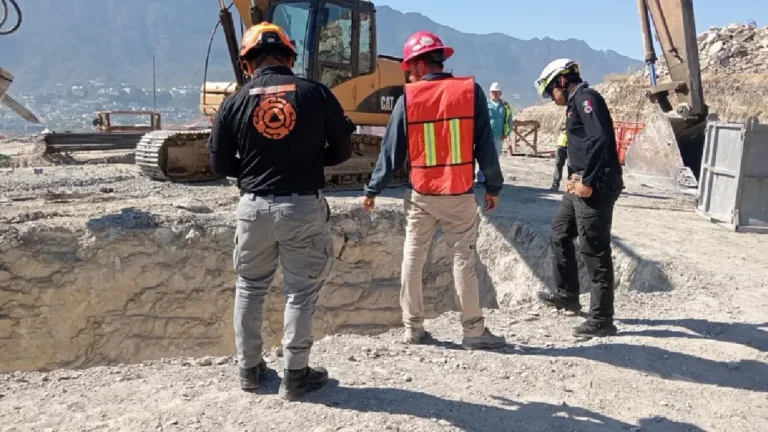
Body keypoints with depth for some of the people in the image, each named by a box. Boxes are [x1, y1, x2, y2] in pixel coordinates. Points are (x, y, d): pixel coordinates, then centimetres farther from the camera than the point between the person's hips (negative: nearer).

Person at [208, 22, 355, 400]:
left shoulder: (234, 103, -3)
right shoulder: (316, 94, -5)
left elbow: (220, 165, 2)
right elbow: (343, 149, 3)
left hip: (254, 207, 2)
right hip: (303, 207, -1)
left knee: (249, 289, 19)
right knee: (301, 292, 10)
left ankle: (249, 369, 29)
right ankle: (295, 375, 17)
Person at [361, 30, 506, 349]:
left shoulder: (408, 98, -4)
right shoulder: (471, 91, -4)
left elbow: (391, 150, 0)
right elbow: (485, 145, -2)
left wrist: (372, 189, 10)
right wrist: (493, 186, 8)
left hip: (420, 194, 1)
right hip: (460, 194, 0)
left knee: (412, 259, 12)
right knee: (464, 260, 7)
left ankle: (412, 328, 19)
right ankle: (474, 331, 12)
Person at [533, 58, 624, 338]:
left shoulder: (585, 98, -10)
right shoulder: (576, 103, 20)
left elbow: (601, 140, -22)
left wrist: (588, 181, -20)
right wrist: (575, 177, 9)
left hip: (596, 187, -11)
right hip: (582, 184, 11)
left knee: (594, 250, -6)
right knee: (560, 233, 20)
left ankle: (601, 320, 1)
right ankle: (567, 294, 32)